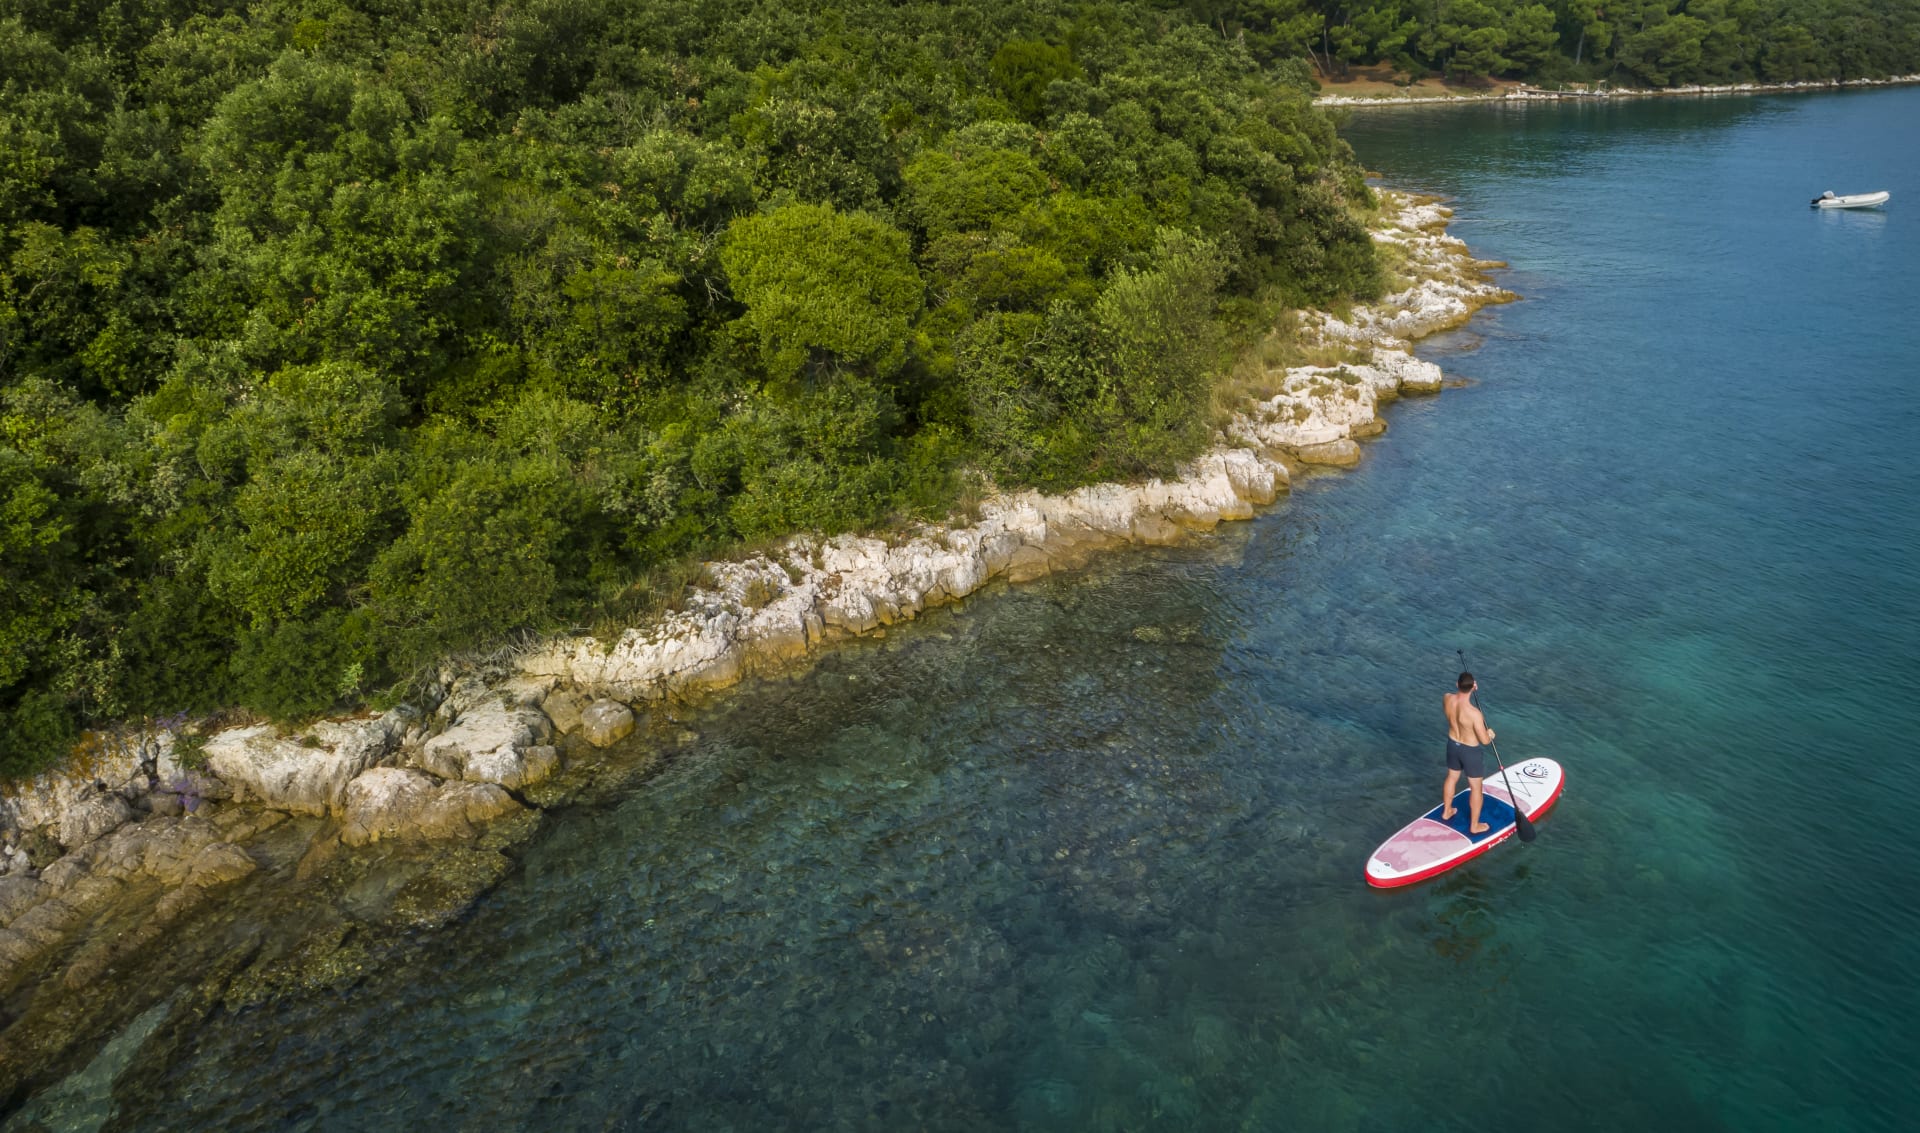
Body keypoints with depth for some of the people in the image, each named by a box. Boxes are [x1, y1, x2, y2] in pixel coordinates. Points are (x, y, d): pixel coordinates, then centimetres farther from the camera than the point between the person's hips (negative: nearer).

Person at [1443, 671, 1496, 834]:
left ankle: (1446, 811, 51)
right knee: (1476, 788, 16)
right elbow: (1485, 740, -26)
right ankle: (1474, 826, 31)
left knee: (1452, 778, 30)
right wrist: (1490, 733, -5)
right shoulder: (1474, 713, -37)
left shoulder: (1448, 698, -19)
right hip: (1471, 752, -6)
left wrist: (1470, 689, 6)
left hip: (1453, 745, 6)